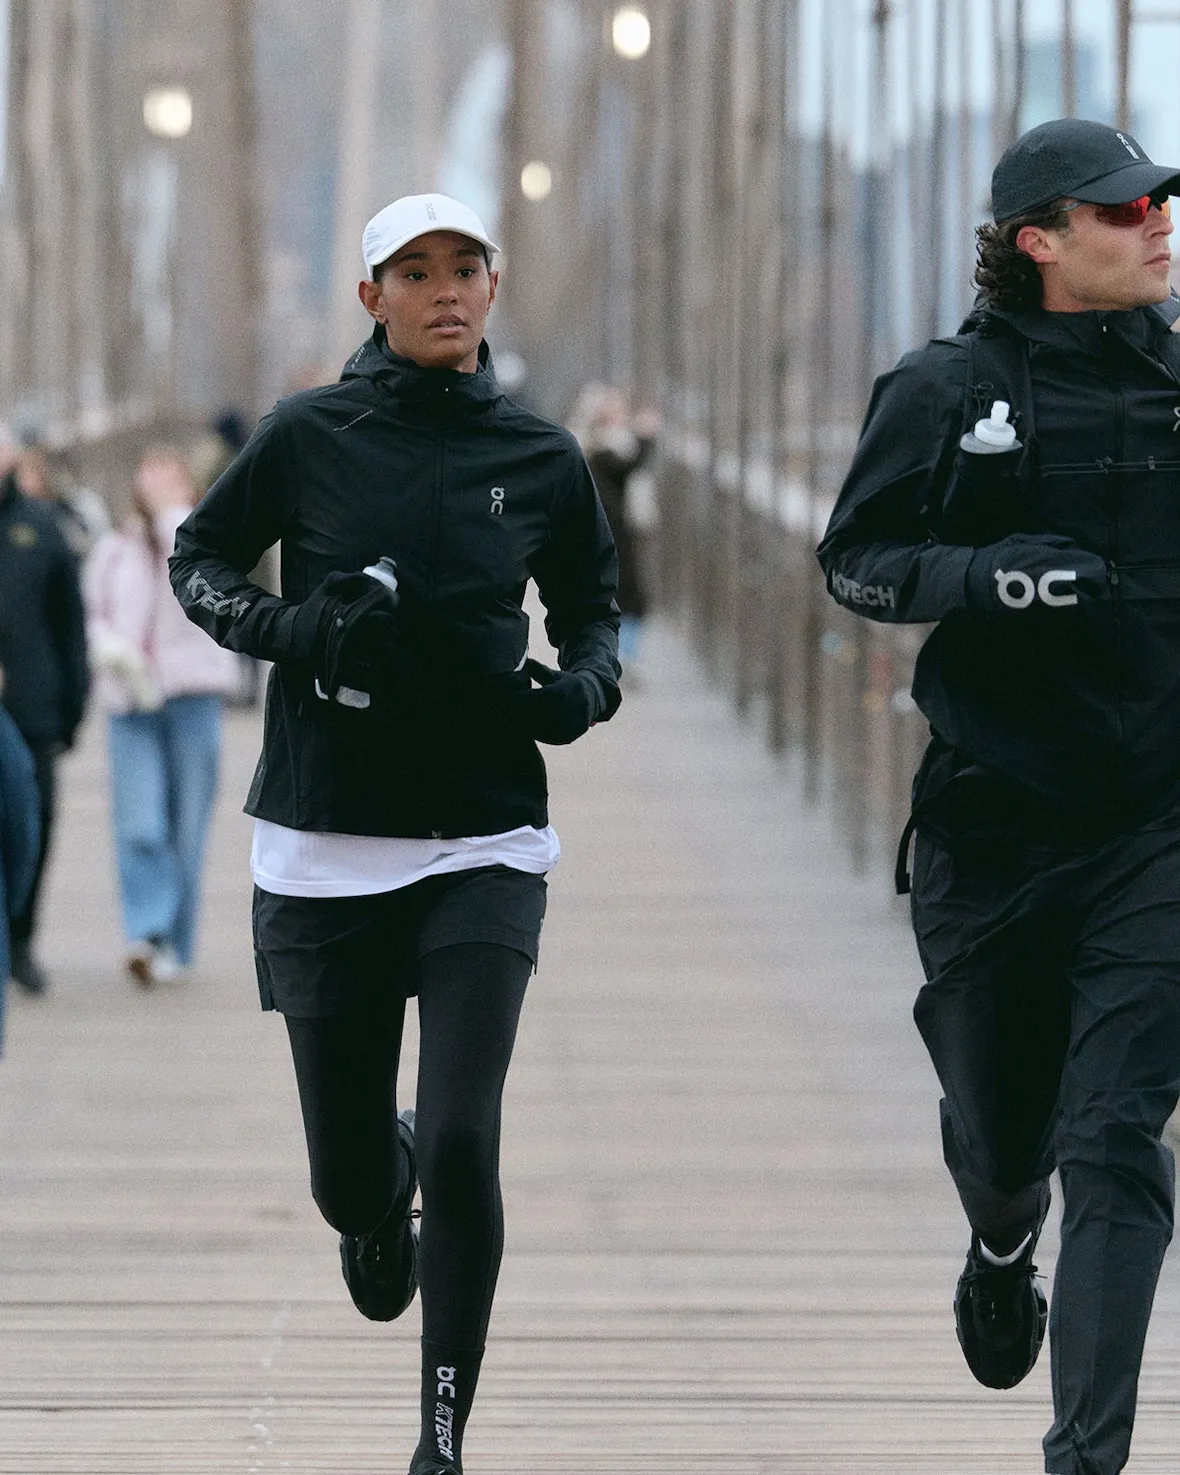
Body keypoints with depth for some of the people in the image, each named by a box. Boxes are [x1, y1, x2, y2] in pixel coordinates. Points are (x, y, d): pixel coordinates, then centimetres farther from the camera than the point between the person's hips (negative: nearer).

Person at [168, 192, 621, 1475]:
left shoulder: (541, 459, 2)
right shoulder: (308, 437, -2)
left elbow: (591, 610, 16)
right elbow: (199, 560, 9)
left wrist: (579, 689, -6)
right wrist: (292, 630, -10)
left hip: (484, 847, 0)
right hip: (321, 849, 0)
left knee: (463, 1144, -14)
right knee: (349, 1181, 5)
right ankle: (380, 1193, 45)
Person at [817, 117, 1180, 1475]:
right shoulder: (947, 392, -4)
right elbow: (853, 562, 0)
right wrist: (988, 575, -17)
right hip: (996, 809, 0)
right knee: (998, 1121, 14)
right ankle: (1002, 1247, 51)